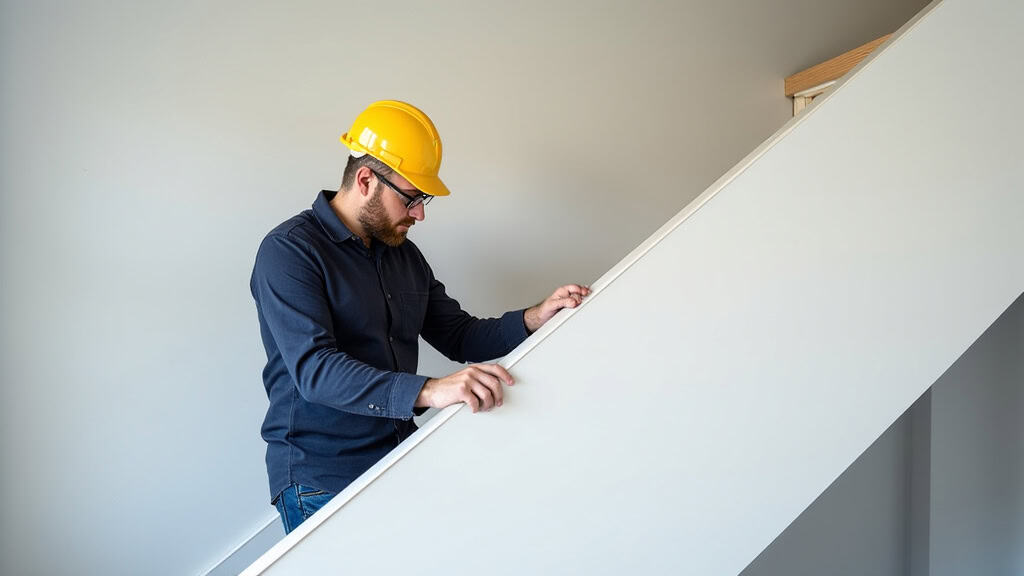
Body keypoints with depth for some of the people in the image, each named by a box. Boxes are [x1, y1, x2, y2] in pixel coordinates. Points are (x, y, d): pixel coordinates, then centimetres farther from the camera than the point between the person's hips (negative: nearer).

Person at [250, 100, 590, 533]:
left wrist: (533, 319, -5)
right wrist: (427, 391, -38)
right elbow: (314, 368, -26)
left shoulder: (404, 254, 9)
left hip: (401, 457, 7)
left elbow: (459, 336, 12)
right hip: (323, 482, -6)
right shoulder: (289, 252, -14)